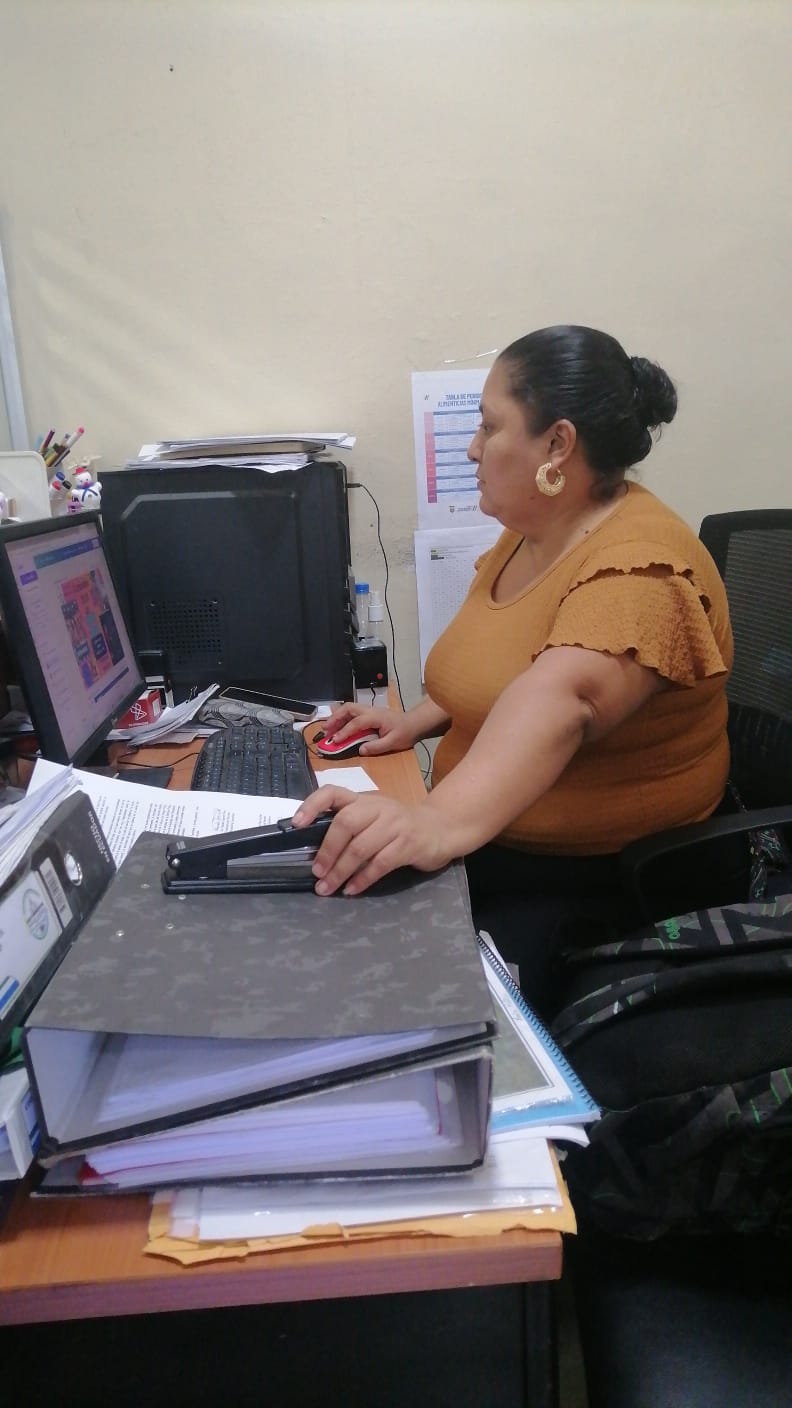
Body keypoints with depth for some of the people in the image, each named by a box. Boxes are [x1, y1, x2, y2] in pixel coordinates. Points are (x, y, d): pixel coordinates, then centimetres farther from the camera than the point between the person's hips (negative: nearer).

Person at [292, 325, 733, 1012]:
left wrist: (441, 822, -55)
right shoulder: (532, 534, 6)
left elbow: (560, 701, -40)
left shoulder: (638, 568, -22)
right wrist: (418, 719, 4)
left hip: (598, 882, -7)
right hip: (486, 841, 8)